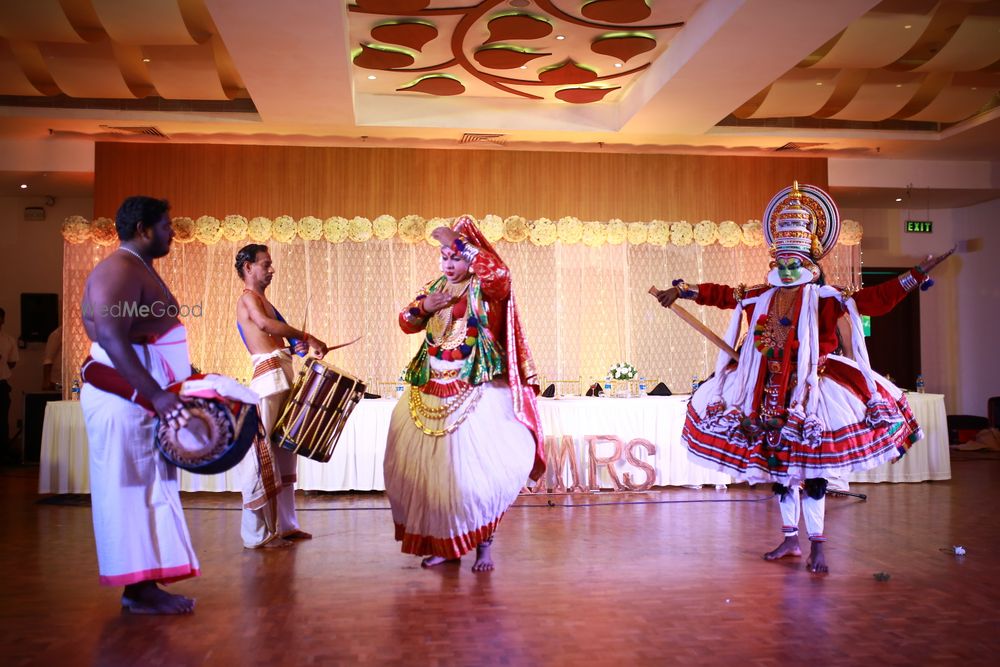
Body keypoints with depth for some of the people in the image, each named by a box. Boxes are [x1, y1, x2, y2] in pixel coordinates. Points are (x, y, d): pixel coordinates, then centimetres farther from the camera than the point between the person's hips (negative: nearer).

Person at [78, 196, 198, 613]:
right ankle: (137, 591, 2)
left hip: (144, 401, 10)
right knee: (132, 492, -4)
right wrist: (157, 395, -34)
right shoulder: (120, 270, -15)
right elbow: (111, 338, -28)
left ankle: (145, 585, 17)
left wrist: (187, 378, 20)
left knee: (151, 490, 11)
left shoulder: (142, 270, 17)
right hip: (122, 401, -10)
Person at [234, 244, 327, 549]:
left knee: (284, 451, 11)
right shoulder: (248, 298, -3)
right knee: (264, 453, -8)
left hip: (282, 379, 10)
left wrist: (294, 347, 9)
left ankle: (284, 525, 17)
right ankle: (257, 533, -5)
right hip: (268, 377, -10)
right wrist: (307, 337, -23)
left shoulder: (262, 300, 26)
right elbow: (265, 323, -24)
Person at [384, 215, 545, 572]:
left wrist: (457, 240, -20)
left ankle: (483, 544, 6)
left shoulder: (484, 288, -2)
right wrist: (424, 307, -10)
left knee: (476, 469, -9)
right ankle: (443, 542, 19)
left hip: (476, 393, -5)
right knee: (432, 467, 6)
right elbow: (406, 322, 11)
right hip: (431, 393, 6)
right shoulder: (434, 287, 15)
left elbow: (500, 273, -24)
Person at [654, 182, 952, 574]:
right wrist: (682, 290, 17)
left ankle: (817, 547, 1)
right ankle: (790, 540, 22)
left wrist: (915, 276, -13)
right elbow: (721, 295, 18)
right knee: (777, 467, 10)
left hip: (808, 392, -4)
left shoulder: (824, 297, -1)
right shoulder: (760, 296, 10)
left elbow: (875, 300, -7)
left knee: (810, 468, -7)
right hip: (770, 393, 5)